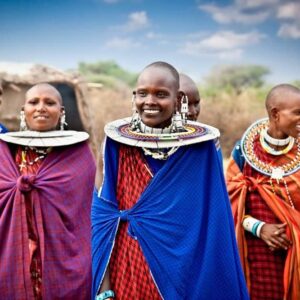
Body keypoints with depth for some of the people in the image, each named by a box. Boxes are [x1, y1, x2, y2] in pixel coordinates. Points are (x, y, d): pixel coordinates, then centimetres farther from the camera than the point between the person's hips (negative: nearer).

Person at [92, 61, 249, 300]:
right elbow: (103, 215, -5)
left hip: (184, 273, 0)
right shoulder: (118, 142, -6)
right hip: (127, 270, 1)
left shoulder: (201, 147, -8)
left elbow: (213, 223, -5)